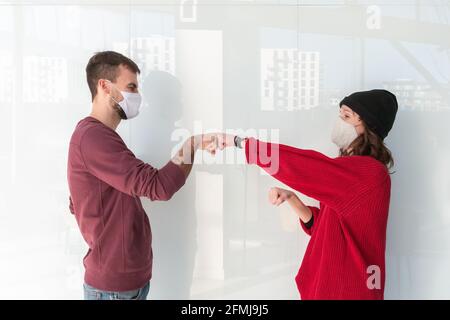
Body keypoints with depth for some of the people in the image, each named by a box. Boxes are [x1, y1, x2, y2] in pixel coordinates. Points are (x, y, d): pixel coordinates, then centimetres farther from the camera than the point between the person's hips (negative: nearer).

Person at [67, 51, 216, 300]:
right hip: (115, 285, -9)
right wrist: (193, 144, -16)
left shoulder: (97, 135, 12)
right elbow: (158, 186, -28)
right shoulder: (93, 137, -21)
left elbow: (76, 205, 18)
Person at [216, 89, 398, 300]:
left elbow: (301, 165, -25)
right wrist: (290, 198, -5)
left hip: (346, 289, -8)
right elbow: (322, 226, 11)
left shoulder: (370, 172, -20)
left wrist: (237, 140, -18)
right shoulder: (349, 172, 9)